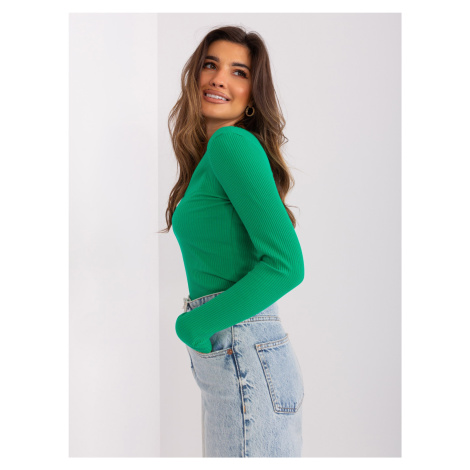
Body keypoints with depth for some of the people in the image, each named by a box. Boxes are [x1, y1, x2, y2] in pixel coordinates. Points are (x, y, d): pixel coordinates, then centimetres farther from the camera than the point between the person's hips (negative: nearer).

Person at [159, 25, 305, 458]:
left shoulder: (233, 142, -12)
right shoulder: (211, 154, 15)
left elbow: (286, 265, -20)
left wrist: (194, 325, -12)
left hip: (246, 360, -9)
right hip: (237, 360, 9)